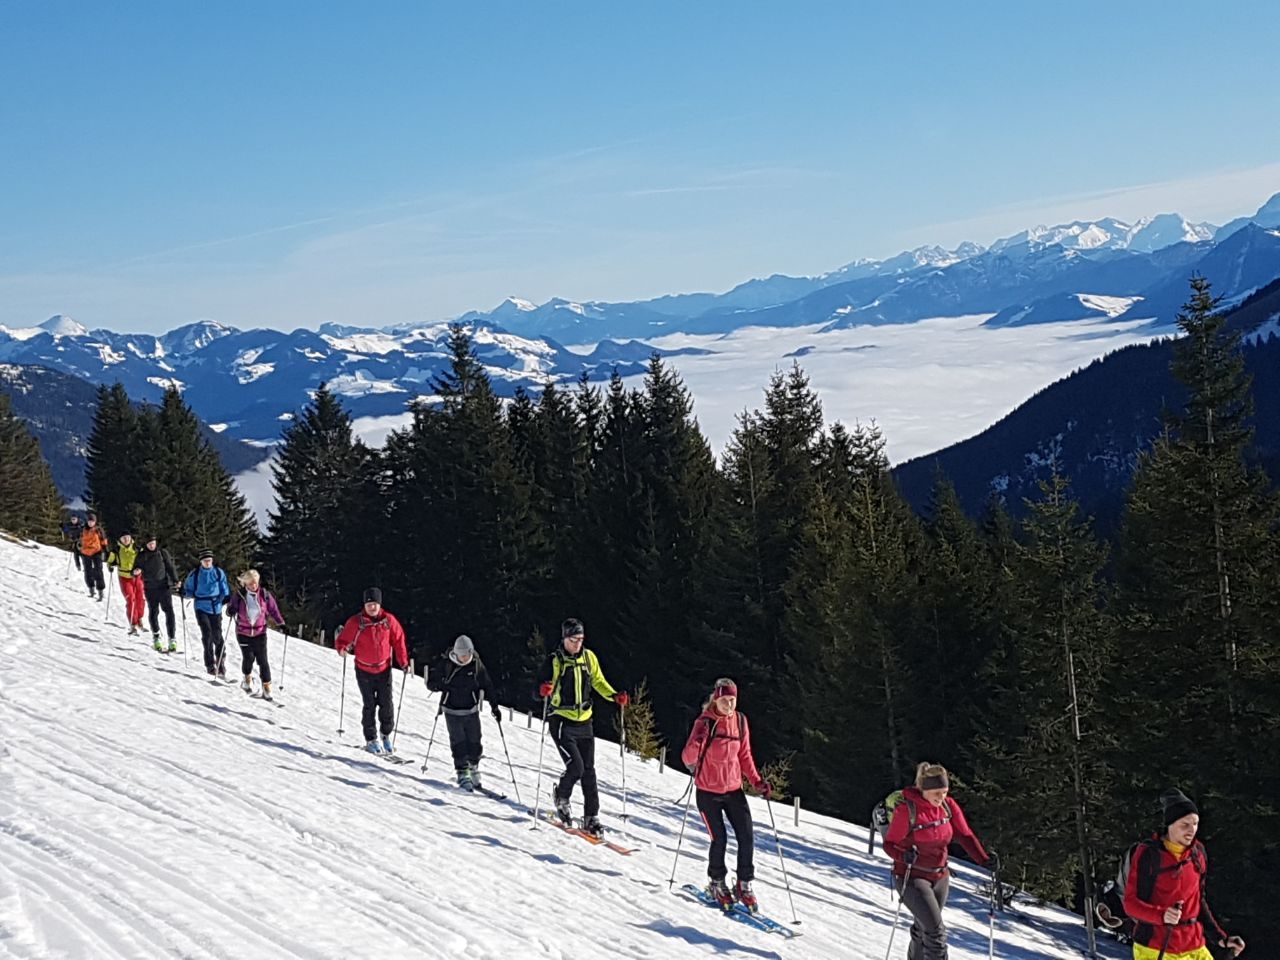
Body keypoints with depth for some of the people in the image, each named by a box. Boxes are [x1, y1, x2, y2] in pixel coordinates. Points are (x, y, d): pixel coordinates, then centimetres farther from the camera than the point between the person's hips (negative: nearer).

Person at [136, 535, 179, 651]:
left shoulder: (163, 553, 4)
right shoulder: (141, 556, 5)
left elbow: (170, 567, 6)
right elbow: (136, 568, 9)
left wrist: (175, 580, -5)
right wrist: (135, 571, -15)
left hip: (164, 586, -1)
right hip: (150, 588, 1)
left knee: (169, 611, -9)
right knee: (153, 613, 5)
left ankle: (172, 639, -9)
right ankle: (156, 638, 22)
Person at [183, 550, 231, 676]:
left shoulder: (219, 573, 6)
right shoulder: (194, 574, 3)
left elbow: (225, 589, 12)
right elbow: (187, 589, 12)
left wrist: (226, 598, -6)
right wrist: (192, 595, -9)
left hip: (216, 608, 1)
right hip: (201, 607, -1)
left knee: (217, 635, -1)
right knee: (207, 634, -13)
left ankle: (221, 661, 20)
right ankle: (210, 664, -9)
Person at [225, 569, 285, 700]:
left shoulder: (265, 595, -5)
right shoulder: (239, 596, -7)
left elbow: (273, 610, 2)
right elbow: (231, 611, 2)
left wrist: (281, 624, -8)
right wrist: (230, 611, -21)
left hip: (260, 632, 0)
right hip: (243, 633, 0)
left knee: (262, 660, -5)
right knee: (248, 657, -3)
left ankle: (267, 687, 1)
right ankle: (248, 680, 26)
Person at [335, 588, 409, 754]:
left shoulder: (389, 621, -4)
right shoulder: (356, 622, -8)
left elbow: (398, 641, 3)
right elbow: (343, 639, -3)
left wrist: (404, 662, -1)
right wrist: (343, 649, -25)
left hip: (384, 669, 1)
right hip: (364, 670, -1)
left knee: (386, 703, -1)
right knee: (369, 705, 1)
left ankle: (386, 735, 19)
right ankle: (371, 740, 13)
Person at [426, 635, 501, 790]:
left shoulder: (476, 664, -4)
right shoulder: (445, 663, -10)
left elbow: (487, 685, 6)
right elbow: (431, 682, -2)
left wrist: (494, 706, 4)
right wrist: (441, 685, -23)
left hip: (471, 710, 2)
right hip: (452, 711, -2)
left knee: (474, 742, 4)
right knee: (458, 742, -8)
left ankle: (473, 769, 24)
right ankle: (462, 774, -1)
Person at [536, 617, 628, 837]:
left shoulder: (588, 657, 4)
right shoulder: (555, 661, -8)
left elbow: (598, 681, 16)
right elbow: (541, 691, -11)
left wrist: (615, 696, 0)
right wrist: (544, 690, -34)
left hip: (584, 722, 4)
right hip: (562, 722, -4)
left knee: (589, 770, 3)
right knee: (575, 767, -15)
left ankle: (591, 817, 11)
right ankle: (561, 797, 15)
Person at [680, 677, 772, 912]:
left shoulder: (740, 721, 1)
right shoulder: (705, 722, -13)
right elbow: (688, 759, -18)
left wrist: (757, 781, 2)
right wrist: (698, 741, -37)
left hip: (734, 789, 4)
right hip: (708, 791, -4)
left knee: (747, 837, -2)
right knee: (719, 839, -3)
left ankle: (744, 885, 15)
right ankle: (717, 884, 21)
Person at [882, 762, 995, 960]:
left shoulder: (949, 806, -5)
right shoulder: (906, 811, -20)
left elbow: (965, 835, -4)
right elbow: (889, 844, -13)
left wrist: (984, 859, -18)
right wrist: (904, 856, -34)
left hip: (940, 877, 6)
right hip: (912, 878, -6)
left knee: (924, 928, 22)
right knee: (936, 930, -18)